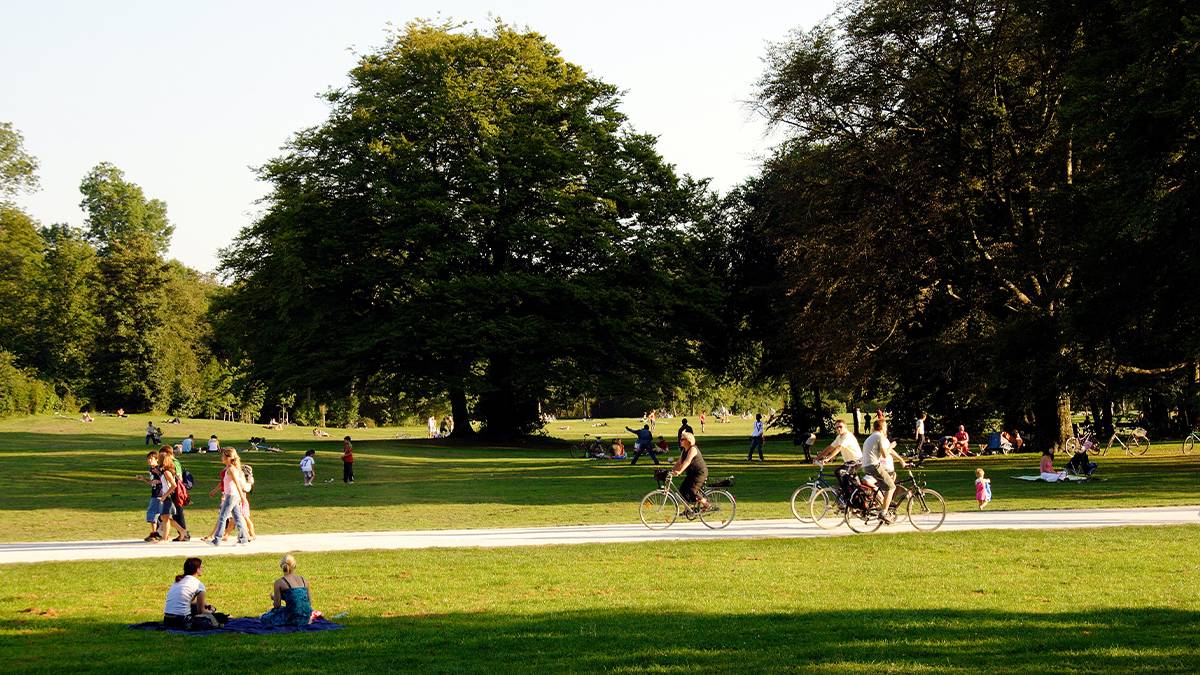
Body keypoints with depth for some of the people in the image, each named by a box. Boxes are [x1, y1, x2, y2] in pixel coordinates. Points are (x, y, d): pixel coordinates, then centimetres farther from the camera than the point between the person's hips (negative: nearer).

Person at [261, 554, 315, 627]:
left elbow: (277, 605, -3)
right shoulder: (304, 580, 8)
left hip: (293, 618, -5)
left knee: (265, 618, 20)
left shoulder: (279, 582, -4)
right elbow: (310, 602, 11)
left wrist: (274, 598, 18)